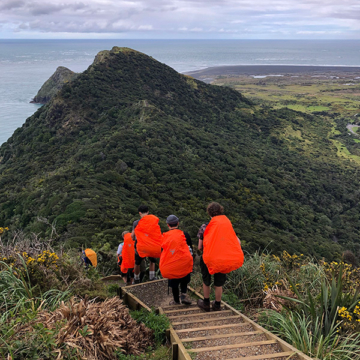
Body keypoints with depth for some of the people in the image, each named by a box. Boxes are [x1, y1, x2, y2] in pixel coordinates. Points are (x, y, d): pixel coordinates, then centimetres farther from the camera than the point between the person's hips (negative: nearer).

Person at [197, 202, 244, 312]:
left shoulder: (205, 227, -10)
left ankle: (206, 303, 32)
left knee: (206, 282, 20)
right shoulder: (228, 225, -3)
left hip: (208, 259, -2)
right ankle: (217, 305, 29)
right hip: (223, 260, 2)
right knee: (219, 284, 18)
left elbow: (200, 247, -8)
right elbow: (238, 243, -2)